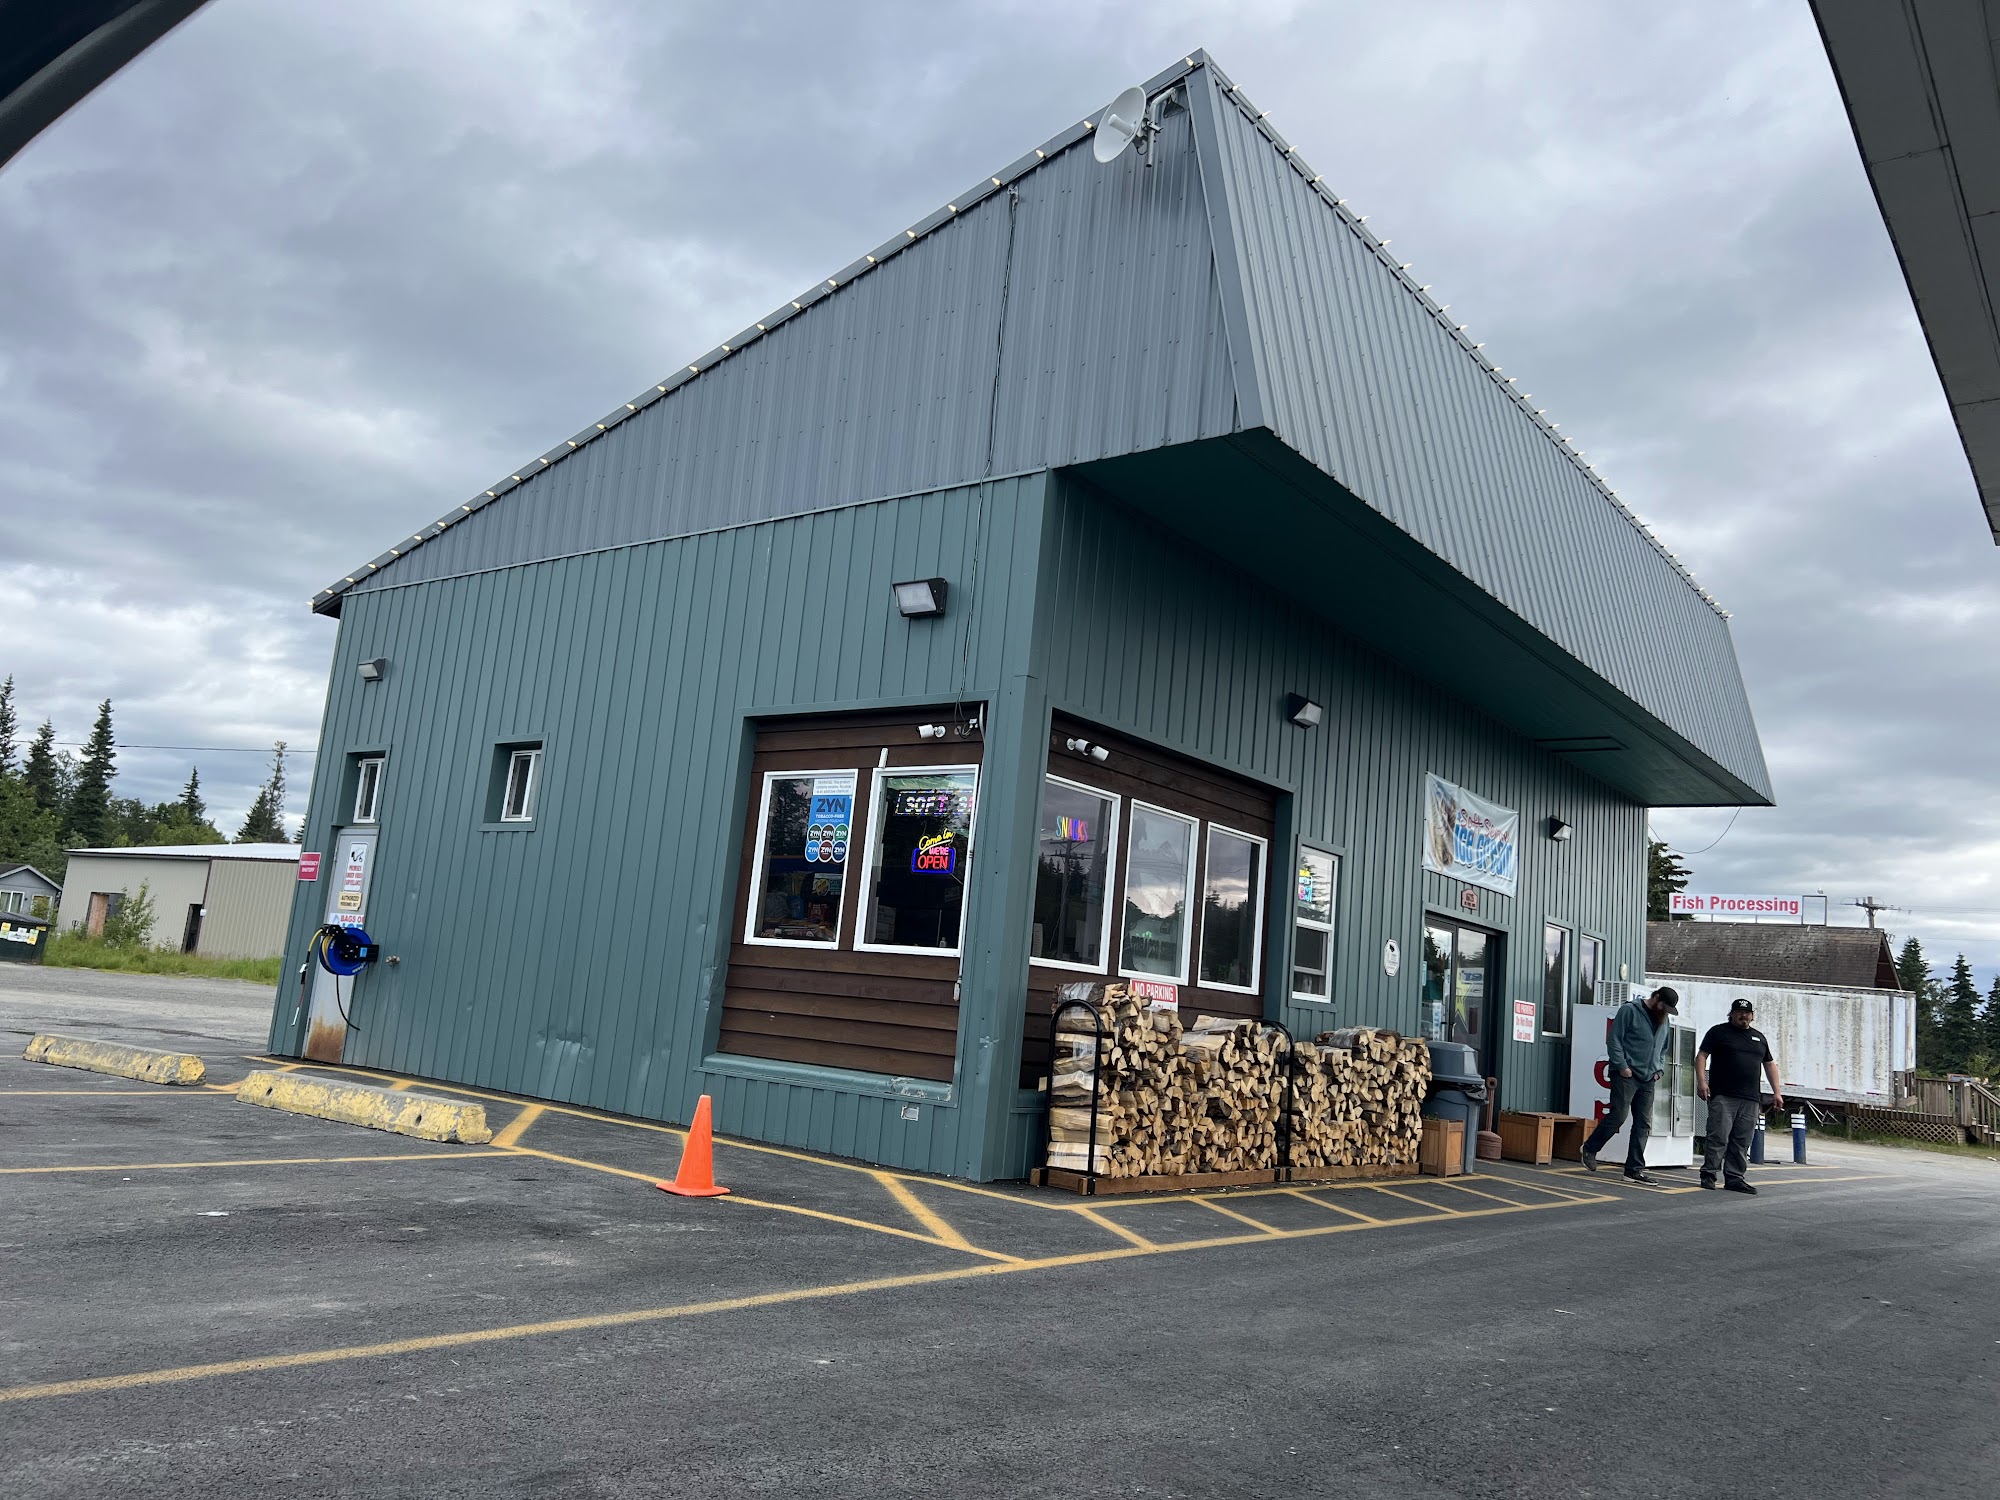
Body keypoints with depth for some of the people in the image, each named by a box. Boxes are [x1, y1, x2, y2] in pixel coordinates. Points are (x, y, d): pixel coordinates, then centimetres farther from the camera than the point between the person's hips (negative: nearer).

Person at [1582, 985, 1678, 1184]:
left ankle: (1635, 1169, 7)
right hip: (1626, 1075, -7)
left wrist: (1659, 1069, 10)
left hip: (1647, 1080, 7)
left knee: (1643, 1124, 3)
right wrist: (1622, 1066, -14)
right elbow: (1614, 1040, -9)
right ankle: (1590, 1149, 7)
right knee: (1618, 1115, -12)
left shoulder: (1664, 1021, 18)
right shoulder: (1629, 1010, -5)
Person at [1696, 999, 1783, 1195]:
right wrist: (1701, 1081, -12)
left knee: (1742, 1142, 4)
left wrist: (1777, 1092, 16)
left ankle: (1735, 1178, 9)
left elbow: (1770, 1064, 25)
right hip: (1722, 1096, -5)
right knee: (1718, 1137, -9)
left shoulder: (1759, 1037, 21)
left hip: (1750, 1099, 5)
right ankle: (1708, 1174, -3)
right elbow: (1701, 1056, 0)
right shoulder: (1718, 1032, 5)